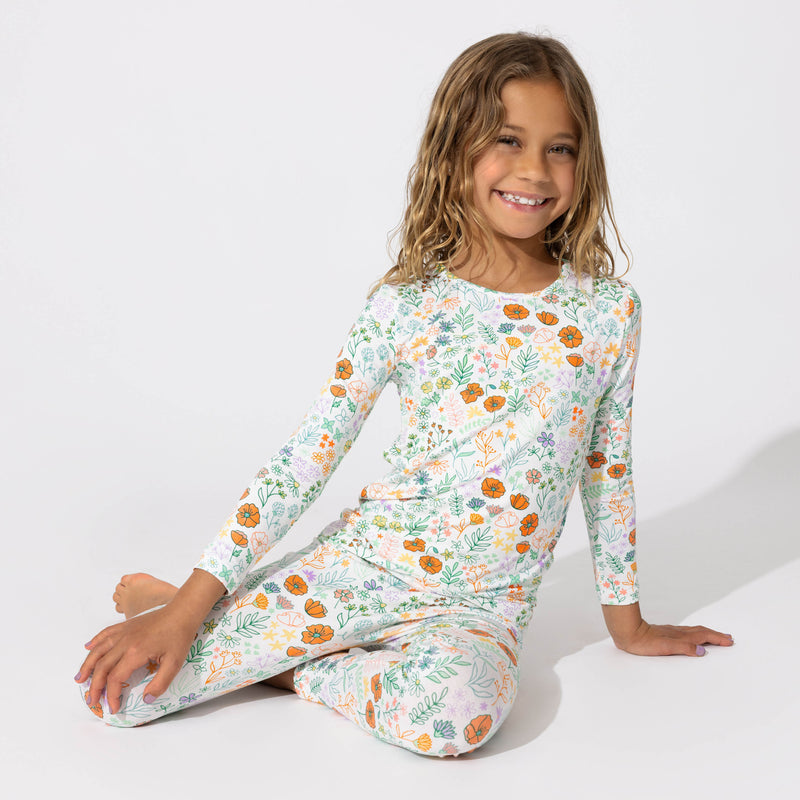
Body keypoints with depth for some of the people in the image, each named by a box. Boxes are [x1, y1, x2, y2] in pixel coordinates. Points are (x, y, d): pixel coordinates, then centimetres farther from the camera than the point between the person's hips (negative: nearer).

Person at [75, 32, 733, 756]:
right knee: (125, 688, -14)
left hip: (481, 607, 1)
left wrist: (627, 622, 18)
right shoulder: (408, 304, -6)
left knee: (457, 711, -36)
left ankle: (301, 670, -8)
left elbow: (608, 476, 10)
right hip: (362, 562, -1)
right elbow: (305, 458, -6)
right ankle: (166, 602, 19)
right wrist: (188, 607, -10)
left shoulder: (608, 312, -2)